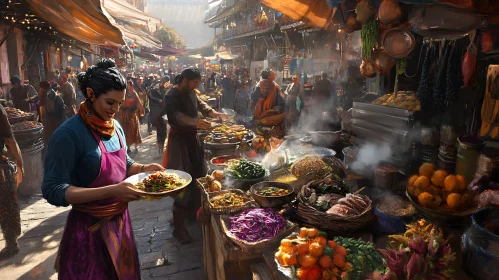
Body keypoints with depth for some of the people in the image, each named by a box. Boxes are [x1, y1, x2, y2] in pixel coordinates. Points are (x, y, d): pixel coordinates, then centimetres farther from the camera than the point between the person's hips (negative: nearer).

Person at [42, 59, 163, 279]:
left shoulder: (115, 127, 1)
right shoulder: (69, 134, -21)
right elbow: (53, 191, -23)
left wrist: (144, 168, -6)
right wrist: (111, 191, -33)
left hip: (120, 220, 7)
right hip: (89, 228, -7)